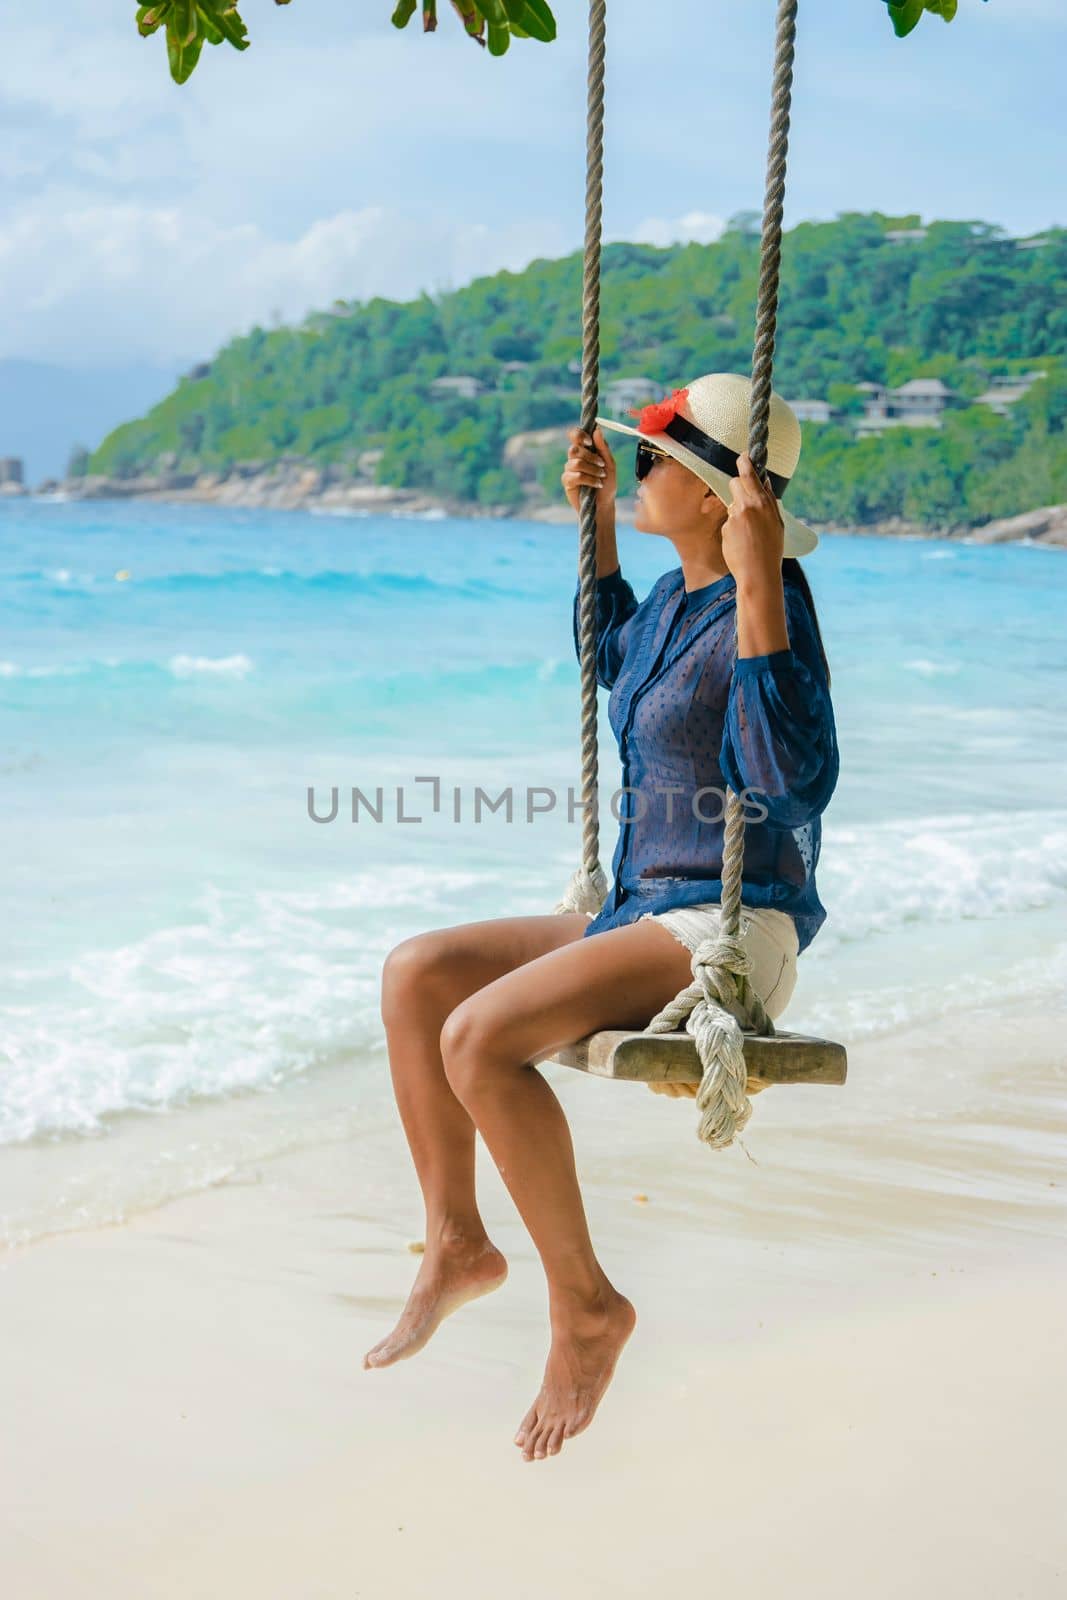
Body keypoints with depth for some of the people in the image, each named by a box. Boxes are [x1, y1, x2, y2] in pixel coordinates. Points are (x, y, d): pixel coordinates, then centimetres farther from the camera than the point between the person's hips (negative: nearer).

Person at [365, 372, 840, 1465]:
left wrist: (759, 583, -34)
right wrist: (593, 517, 26)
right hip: (642, 920, 10)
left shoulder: (768, 607, -17)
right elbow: (612, 658, 36)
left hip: (732, 931, -10)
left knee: (480, 1035, -27)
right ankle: (457, 1244, 8)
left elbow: (794, 782, -33)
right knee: (417, 973, 3)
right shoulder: (677, 596, 12)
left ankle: (584, 1306, -11)